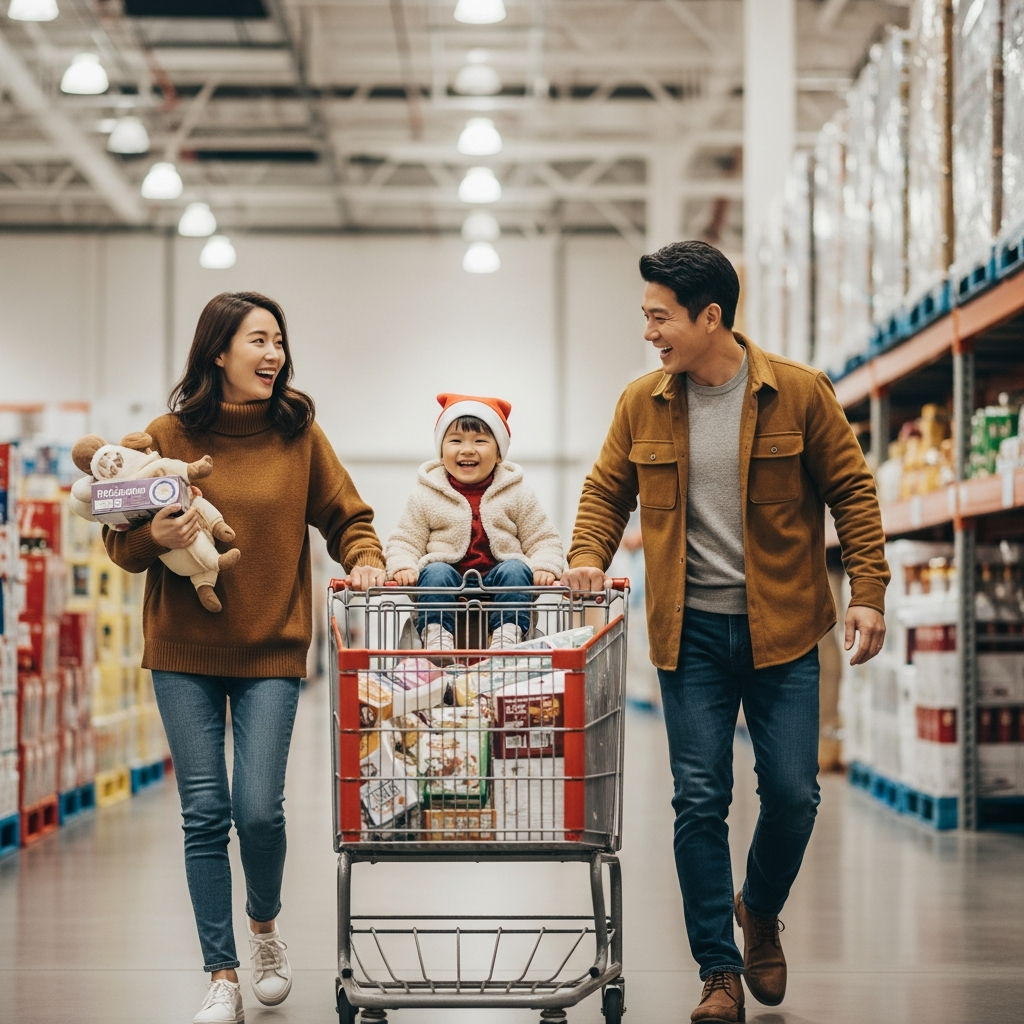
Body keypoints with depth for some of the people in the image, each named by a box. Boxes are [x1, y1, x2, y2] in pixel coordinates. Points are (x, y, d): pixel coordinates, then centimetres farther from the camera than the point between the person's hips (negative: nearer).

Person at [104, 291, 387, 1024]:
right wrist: (155, 538, -17)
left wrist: (366, 560, -10)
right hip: (184, 650, 0)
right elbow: (120, 543, 4)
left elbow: (345, 517, 10)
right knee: (205, 813, 0)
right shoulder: (170, 436, -1)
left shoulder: (298, 433, 1)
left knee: (259, 810, -7)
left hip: (271, 651, 0)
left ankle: (264, 922, 26)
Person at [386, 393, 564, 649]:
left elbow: (543, 540, 8)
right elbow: (404, 542, 7)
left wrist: (544, 567, -13)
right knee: (436, 572, -29)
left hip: (499, 588, 1)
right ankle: (436, 636, -39)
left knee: (515, 570, -27)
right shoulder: (426, 496, 7)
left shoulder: (517, 494, 8)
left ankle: (507, 636, -38)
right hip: (448, 589, -1)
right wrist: (402, 567, -15)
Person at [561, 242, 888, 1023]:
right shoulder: (642, 403, 2)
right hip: (691, 632, 2)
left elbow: (851, 490, 0)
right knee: (700, 799, -1)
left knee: (793, 792, 0)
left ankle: (760, 912, 31)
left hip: (781, 630, -1)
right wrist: (588, 555, -4)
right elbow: (607, 490, 14)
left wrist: (869, 592, -7)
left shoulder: (799, 393, -5)